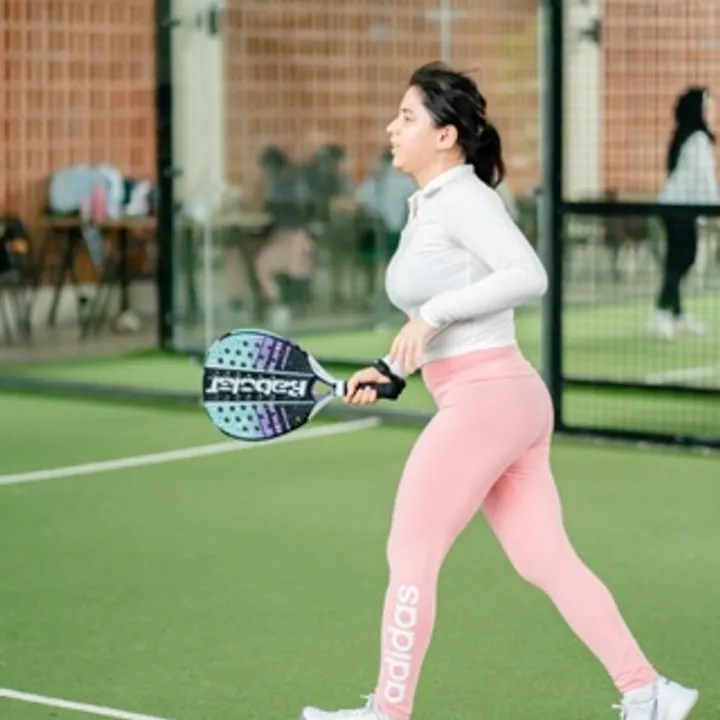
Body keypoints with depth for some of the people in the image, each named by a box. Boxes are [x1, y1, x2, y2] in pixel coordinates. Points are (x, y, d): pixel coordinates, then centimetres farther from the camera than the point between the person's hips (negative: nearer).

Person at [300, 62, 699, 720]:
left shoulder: (463, 198, -11)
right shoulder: (426, 208, 17)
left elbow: (527, 276, -24)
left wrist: (431, 316, -25)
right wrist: (389, 371, 13)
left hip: (486, 396, -10)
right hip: (511, 399, 10)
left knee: (411, 556, -2)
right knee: (548, 563, 10)